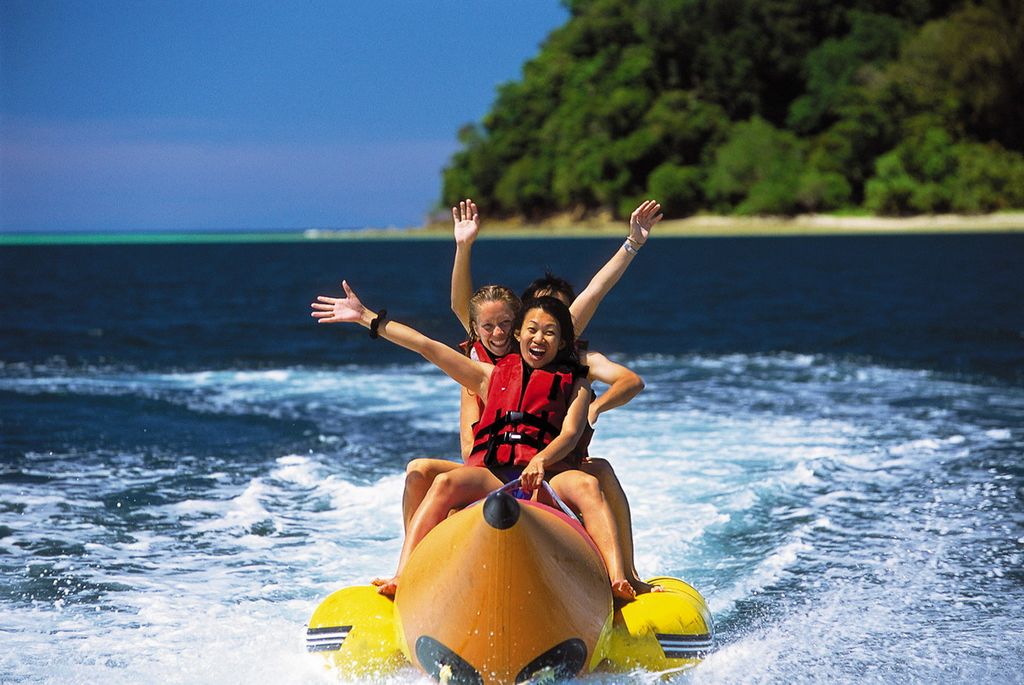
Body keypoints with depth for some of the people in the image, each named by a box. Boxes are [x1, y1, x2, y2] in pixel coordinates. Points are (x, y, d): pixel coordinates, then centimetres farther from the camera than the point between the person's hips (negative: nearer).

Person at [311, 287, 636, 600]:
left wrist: (540, 462, -21)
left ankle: (618, 580, -49)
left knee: (587, 485, -34)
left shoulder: (574, 385, 21)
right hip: (491, 475, 1)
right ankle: (401, 578, -41)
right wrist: (366, 317, 21)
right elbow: (426, 346, 24)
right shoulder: (493, 375, 26)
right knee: (445, 483, -30)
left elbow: (571, 433, 2)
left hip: (545, 478, -1)